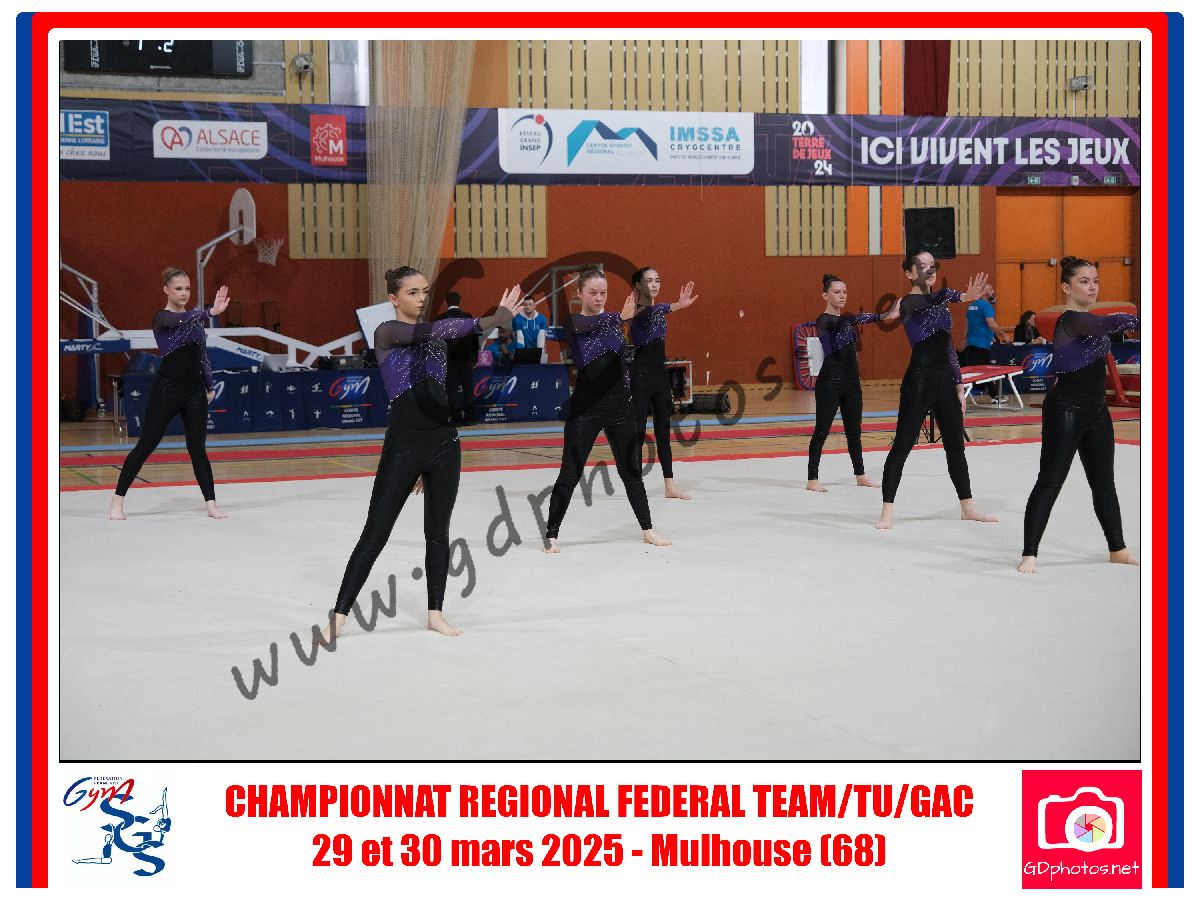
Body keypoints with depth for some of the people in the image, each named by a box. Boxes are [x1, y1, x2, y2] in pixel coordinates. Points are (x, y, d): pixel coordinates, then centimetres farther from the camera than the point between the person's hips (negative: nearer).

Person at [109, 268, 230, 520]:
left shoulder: (194, 318, 11)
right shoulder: (162, 317, -9)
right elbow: (181, 319, -32)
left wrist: (210, 386, 13)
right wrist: (211, 311, -44)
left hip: (195, 391, 5)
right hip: (166, 390, -5)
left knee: (198, 449, 4)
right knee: (145, 446, 1)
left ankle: (211, 504, 4)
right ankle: (117, 499, 11)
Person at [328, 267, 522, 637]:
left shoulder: (435, 338, 13)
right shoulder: (387, 332, -7)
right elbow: (434, 331, -25)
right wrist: (493, 318, -27)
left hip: (444, 444, 6)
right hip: (403, 446, -6)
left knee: (438, 532, 10)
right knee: (375, 535, -4)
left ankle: (435, 613, 20)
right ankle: (339, 615, 2)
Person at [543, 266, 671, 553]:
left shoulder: (614, 320, 7)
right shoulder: (573, 322, -8)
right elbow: (590, 325, -31)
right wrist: (621, 317, -47)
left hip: (619, 406, 4)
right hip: (584, 408, -4)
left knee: (631, 471, 10)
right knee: (569, 474, -3)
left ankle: (647, 529, 20)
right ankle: (551, 535, 4)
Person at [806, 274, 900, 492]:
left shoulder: (846, 320, 14)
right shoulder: (824, 321, -13)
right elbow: (855, 319, -29)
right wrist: (883, 317, -39)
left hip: (851, 381, 8)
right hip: (830, 382, -8)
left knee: (854, 430, 13)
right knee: (822, 431, -4)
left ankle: (860, 475, 22)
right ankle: (813, 479, 0)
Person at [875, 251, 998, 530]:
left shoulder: (940, 302, 15)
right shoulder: (909, 302, -11)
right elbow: (929, 301, -35)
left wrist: (958, 382, 14)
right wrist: (961, 297, -53)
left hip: (945, 378, 8)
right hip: (919, 379, -8)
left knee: (956, 444, 13)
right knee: (902, 445, -5)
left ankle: (967, 506, 22)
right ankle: (888, 509, 0)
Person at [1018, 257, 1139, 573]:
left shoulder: (1088, 319, 9)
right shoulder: (1071, 321, -20)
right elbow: (1113, 323, -34)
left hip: (1095, 411, 9)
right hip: (1065, 411, -9)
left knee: (1104, 482, 15)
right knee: (1050, 482, -7)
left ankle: (1117, 549, 25)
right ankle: (1029, 554, -3)